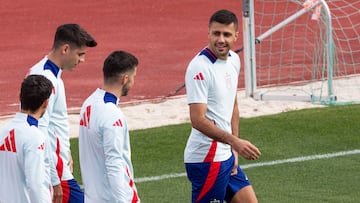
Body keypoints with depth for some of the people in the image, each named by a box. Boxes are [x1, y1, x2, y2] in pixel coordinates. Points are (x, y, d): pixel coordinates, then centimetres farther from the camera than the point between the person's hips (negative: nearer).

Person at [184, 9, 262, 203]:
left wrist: (234, 149, 13)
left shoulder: (233, 60, 8)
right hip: (206, 158, -9)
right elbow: (198, 119, -25)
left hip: (226, 156, 9)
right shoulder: (200, 67, -19)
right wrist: (234, 141, -32)